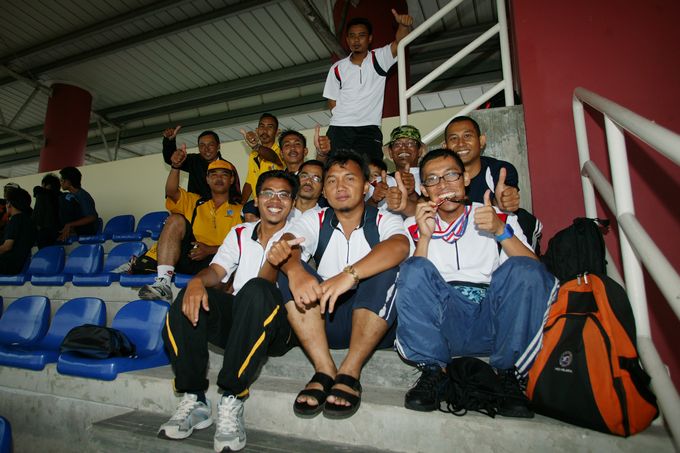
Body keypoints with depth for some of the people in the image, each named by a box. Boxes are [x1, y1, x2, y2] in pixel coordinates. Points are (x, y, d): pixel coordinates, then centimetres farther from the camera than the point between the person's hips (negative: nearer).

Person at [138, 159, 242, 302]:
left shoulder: (239, 210, 13)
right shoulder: (195, 202, 25)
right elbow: (171, 192, 5)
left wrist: (209, 250, -14)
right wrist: (176, 167, -11)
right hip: (189, 256, 4)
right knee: (176, 220, -18)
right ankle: (163, 283, -28)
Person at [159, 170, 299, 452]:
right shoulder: (240, 233, 19)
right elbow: (217, 270, 4)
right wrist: (197, 281, -17)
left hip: (277, 328, -4)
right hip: (235, 319, 4)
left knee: (256, 290, -34)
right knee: (192, 299, -22)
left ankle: (232, 401, -27)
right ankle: (194, 400, -13)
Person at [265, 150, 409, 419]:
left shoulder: (385, 221, -3)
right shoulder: (315, 220, 4)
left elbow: (399, 246, -28)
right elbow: (287, 243, -17)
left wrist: (349, 275, -44)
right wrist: (295, 271, -41)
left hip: (374, 325, -2)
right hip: (326, 323, 2)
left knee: (384, 270, -28)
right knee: (289, 270, -17)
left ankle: (350, 373, -23)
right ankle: (325, 371, -23)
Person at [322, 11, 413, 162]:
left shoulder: (380, 59, 7)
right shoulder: (337, 68, 14)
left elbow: (399, 41, -11)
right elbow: (332, 101, 16)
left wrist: (404, 25, -32)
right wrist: (343, 116, -1)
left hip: (369, 129, -2)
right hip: (339, 129, 2)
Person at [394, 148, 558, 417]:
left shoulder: (500, 219, 13)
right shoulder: (414, 227, 12)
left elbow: (534, 272, -1)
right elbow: (413, 283, 0)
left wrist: (500, 231, -15)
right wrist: (425, 237, -12)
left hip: (495, 319, 1)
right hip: (442, 323, 0)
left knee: (522, 269, -26)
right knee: (414, 268, -26)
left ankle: (508, 375, -12)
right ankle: (433, 370, -14)